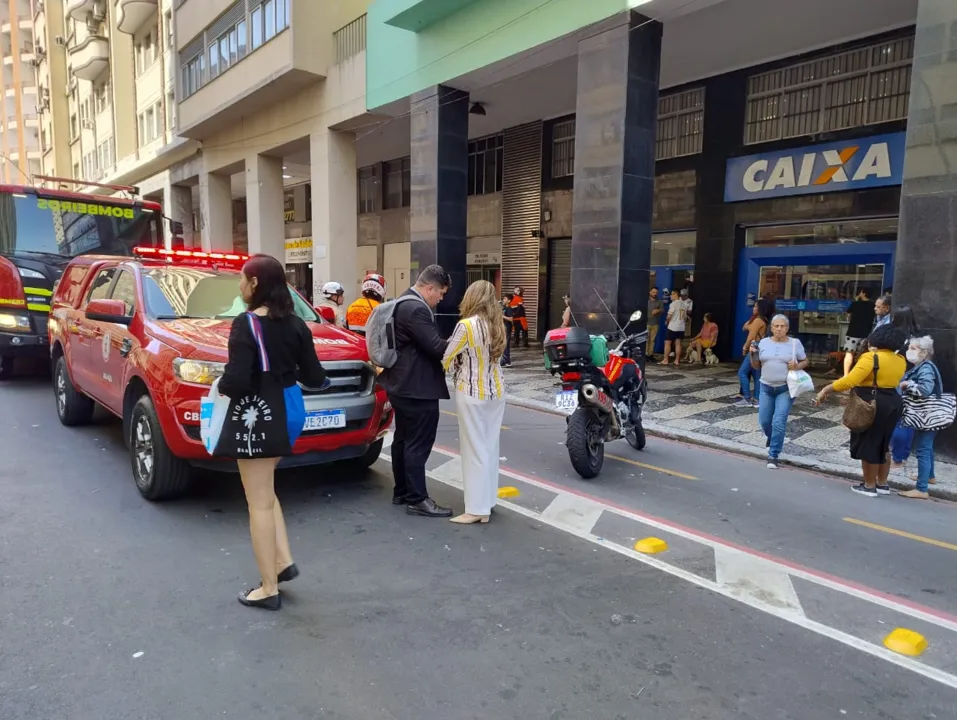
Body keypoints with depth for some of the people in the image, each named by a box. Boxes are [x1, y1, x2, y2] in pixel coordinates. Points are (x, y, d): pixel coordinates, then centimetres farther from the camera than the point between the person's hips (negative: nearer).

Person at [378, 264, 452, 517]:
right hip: (417, 388, -11)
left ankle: (402, 492, 28)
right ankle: (417, 499, 6)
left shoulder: (404, 303, 14)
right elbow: (436, 347, -23)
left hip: (403, 384, 11)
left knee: (403, 440, 17)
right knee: (418, 444, -3)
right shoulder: (416, 309, -21)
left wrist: (452, 344, 6)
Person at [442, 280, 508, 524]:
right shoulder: (497, 326, 6)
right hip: (495, 392, 7)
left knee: (474, 450, -1)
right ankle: (487, 501, 22)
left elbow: (446, 359, -9)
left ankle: (477, 508, 5)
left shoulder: (466, 325, -15)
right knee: (489, 447, 13)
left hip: (472, 393, -7)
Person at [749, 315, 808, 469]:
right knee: (764, 421, 10)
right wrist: (752, 354, -10)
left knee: (779, 422, -11)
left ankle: (773, 455, 1)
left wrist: (797, 366, -15)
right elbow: (756, 366, 8)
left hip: (786, 389, -3)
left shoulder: (795, 343, -3)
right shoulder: (764, 342, 3)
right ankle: (773, 440, 43)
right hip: (766, 388, 3)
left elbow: (805, 361, 6)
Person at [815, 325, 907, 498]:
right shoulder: (900, 361, 7)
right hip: (893, 403, 8)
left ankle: (869, 486, 10)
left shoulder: (871, 357, -17)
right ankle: (882, 484, 26)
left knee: (868, 445, 3)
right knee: (883, 444, 18)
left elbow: (850, 380, -26)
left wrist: (826, 390, -19)